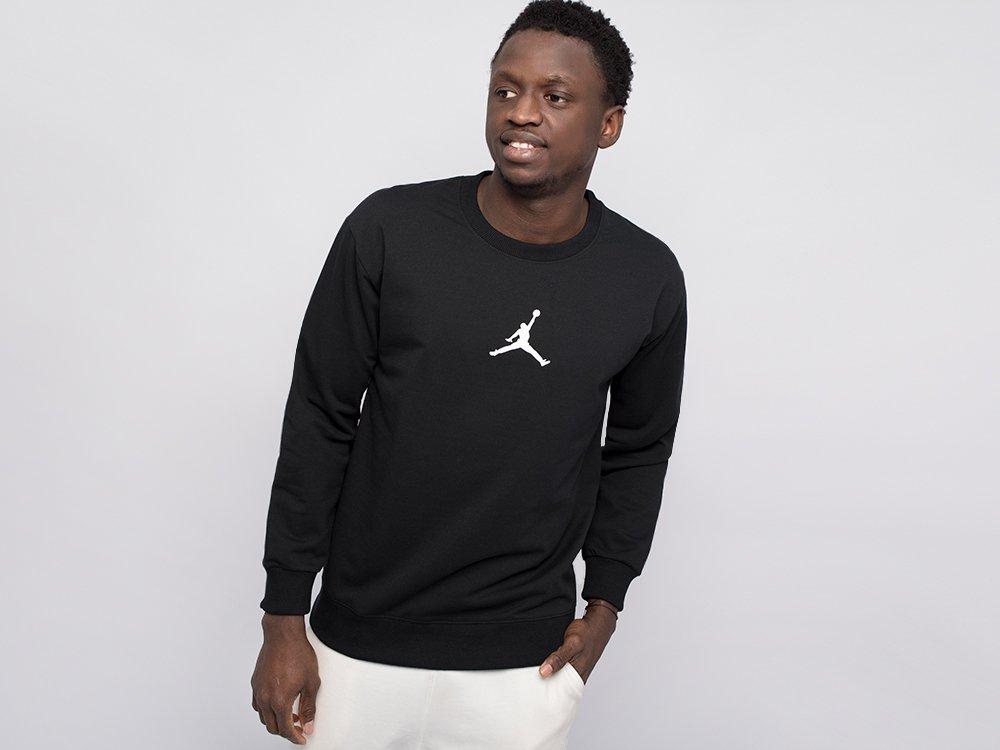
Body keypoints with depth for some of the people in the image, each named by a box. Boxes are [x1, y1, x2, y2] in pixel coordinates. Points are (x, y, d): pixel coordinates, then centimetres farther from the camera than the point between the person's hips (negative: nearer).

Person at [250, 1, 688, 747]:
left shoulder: (647, 279, -6)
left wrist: (605, 604, 6)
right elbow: (319, 424, -5)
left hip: (523, 665, 1)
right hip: (356, 645, 0)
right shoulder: (388, 230, -11)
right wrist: (285, 618, -3)